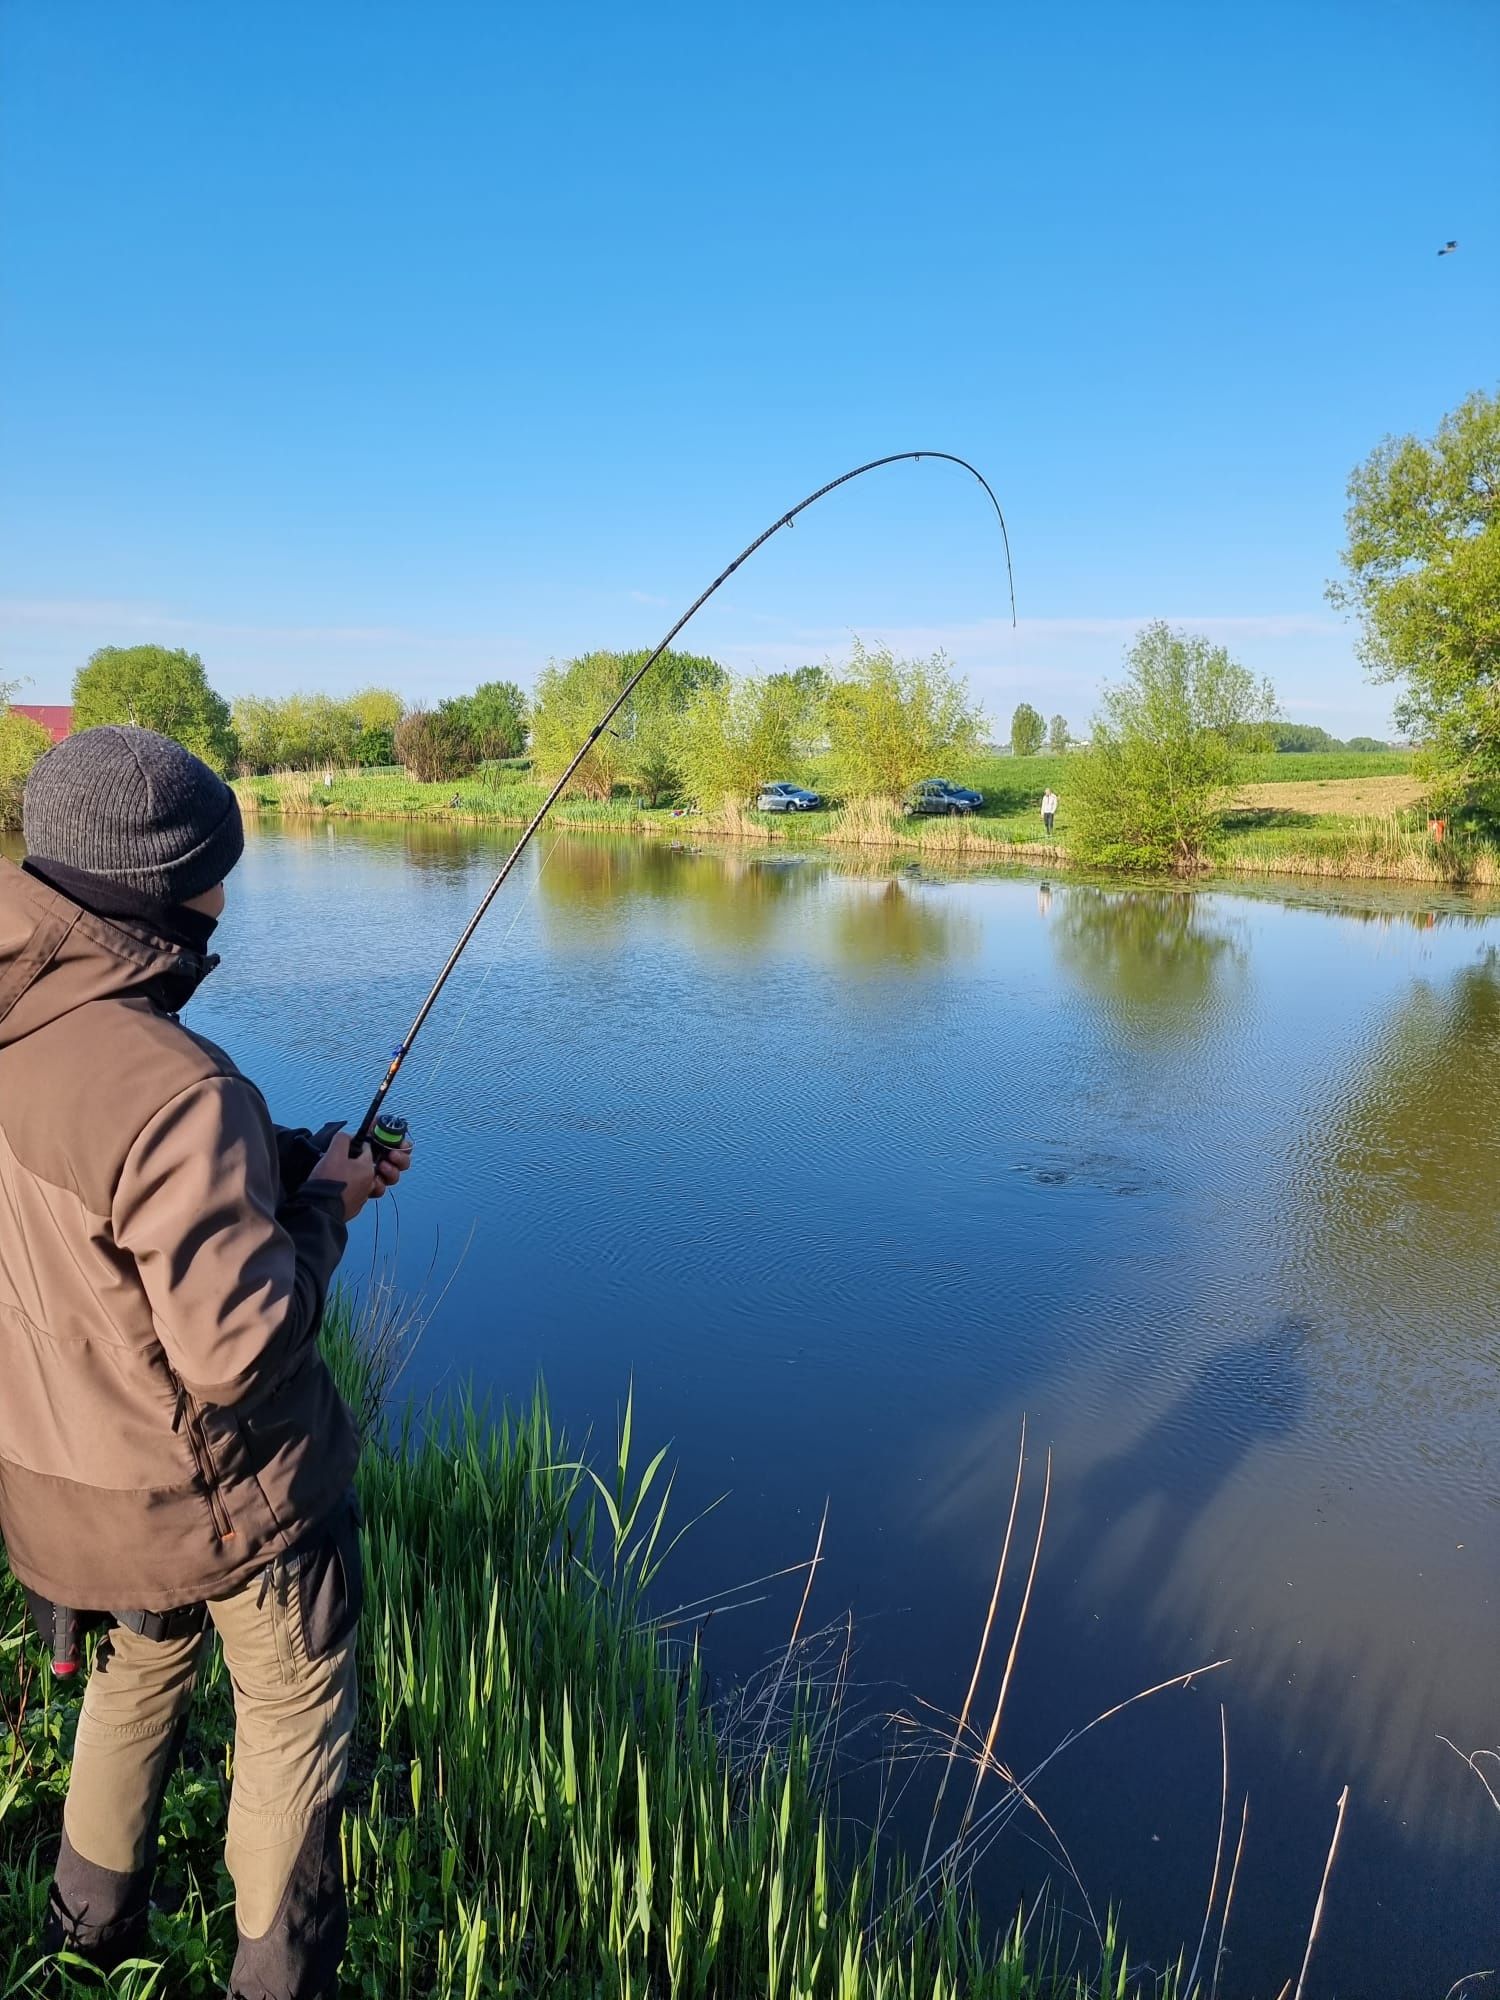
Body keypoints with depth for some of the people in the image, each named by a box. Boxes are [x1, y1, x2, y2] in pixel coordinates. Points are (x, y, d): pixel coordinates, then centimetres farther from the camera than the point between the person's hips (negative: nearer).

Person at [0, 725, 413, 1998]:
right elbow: (236, 1349, -29)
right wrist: (325, 1202, -14)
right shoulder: (173, 1085, -34)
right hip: (212, 1490, -7)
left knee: (134, 1668, 32)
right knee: (296, 1715, 18)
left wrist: (294, 1159, 1)